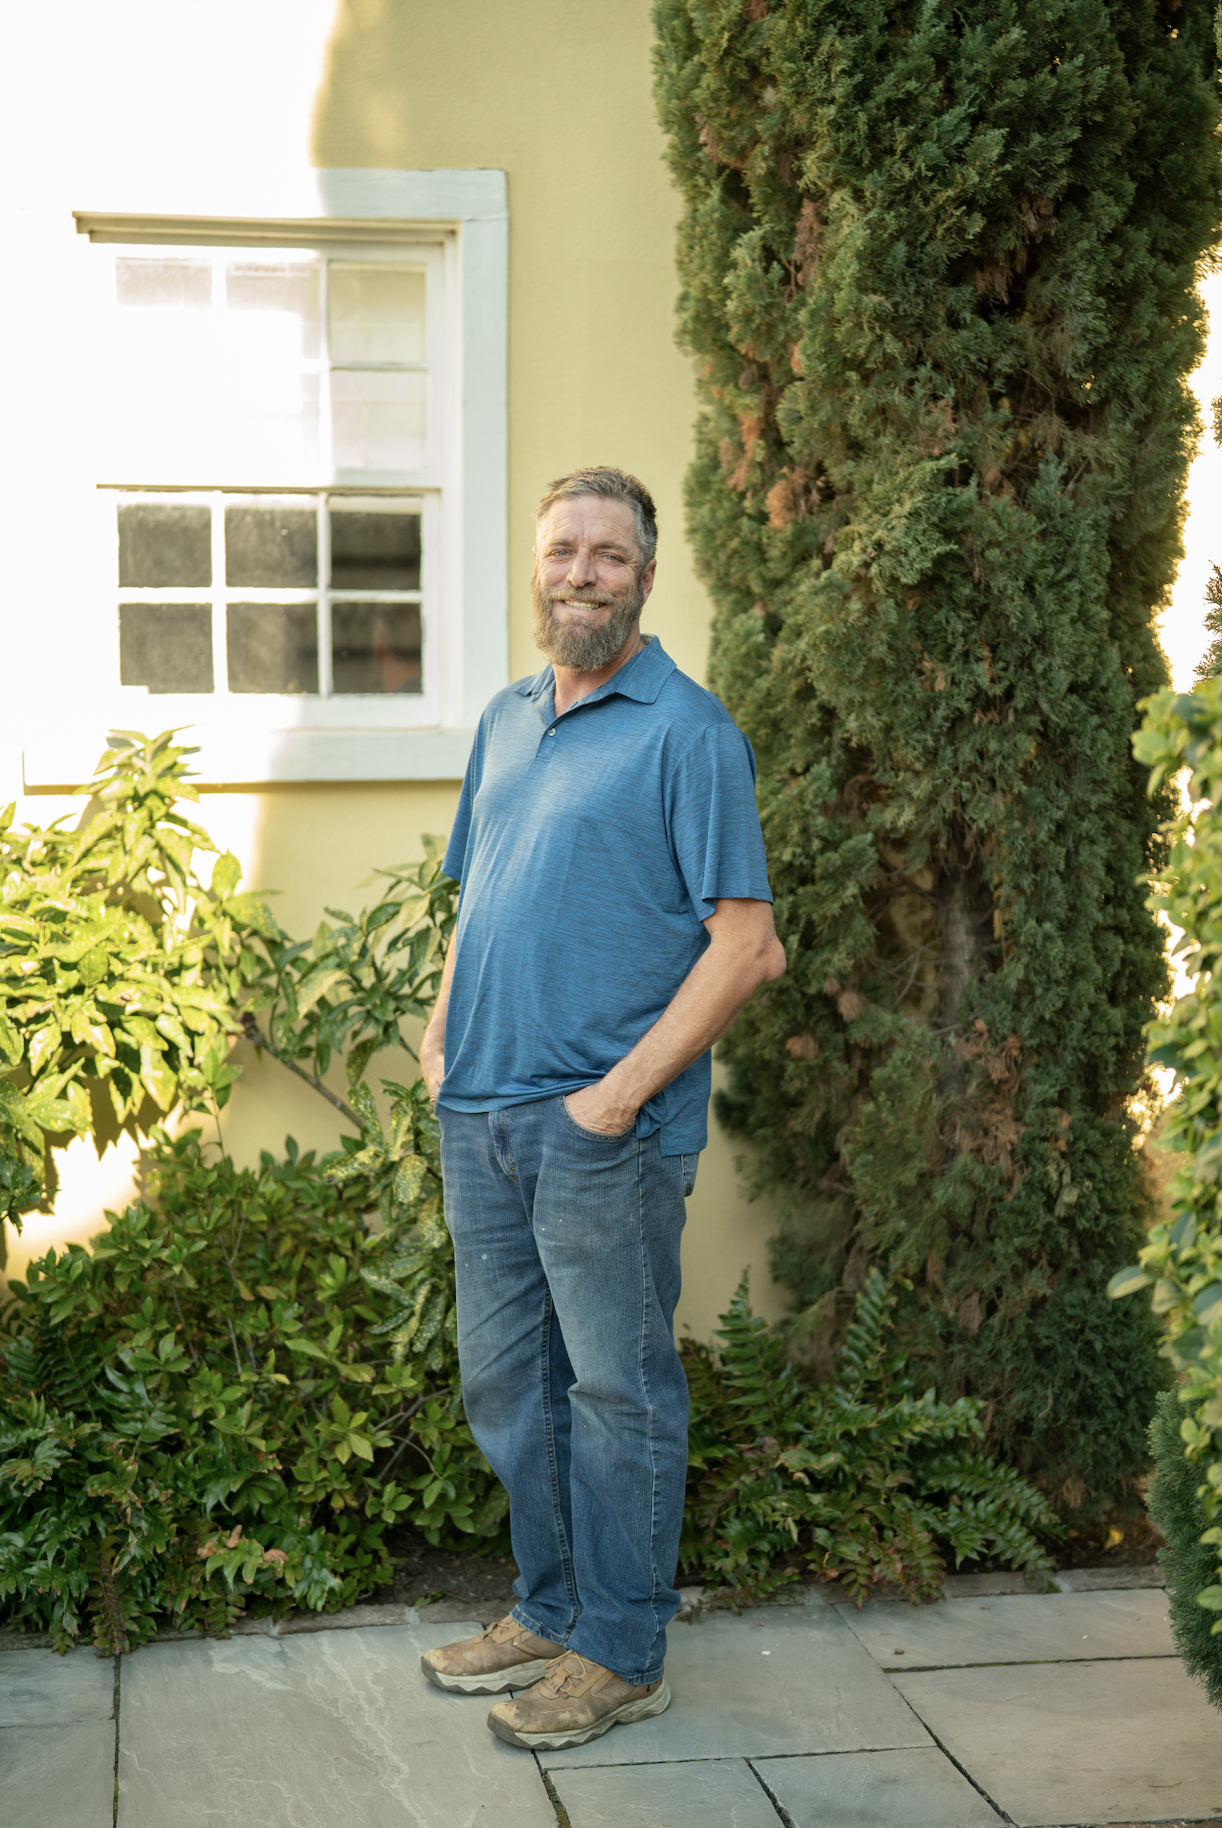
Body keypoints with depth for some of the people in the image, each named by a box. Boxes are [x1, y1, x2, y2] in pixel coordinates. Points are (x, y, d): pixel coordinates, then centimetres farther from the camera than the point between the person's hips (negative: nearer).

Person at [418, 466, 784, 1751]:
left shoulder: (687, 731, -9)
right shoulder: (506, 719, 14)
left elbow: (743, 945, -14)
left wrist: (621, 1092, -17)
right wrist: (442, 1030, 9)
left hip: (606, 1132, -7)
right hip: (479, 1117, 7)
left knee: (618, 1393, 4)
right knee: (504, 1382, 16)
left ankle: (621, 1655, 17)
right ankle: (549, 1610, 32)